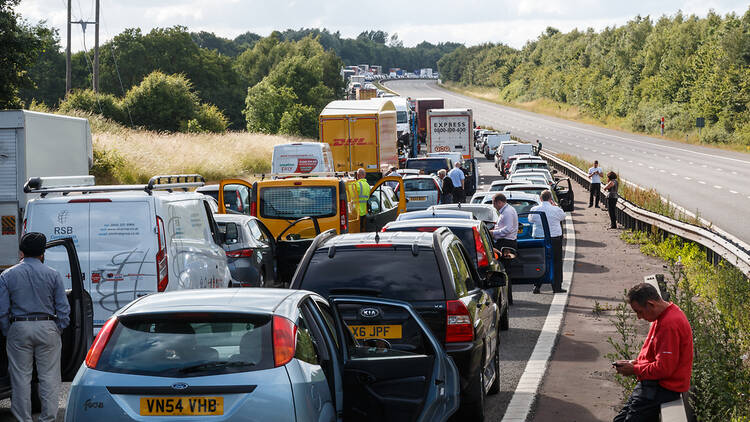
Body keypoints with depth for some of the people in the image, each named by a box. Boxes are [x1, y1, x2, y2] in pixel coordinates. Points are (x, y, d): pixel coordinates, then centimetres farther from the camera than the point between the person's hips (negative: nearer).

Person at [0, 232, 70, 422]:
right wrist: (58, 331, 10)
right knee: (49, 375, 5)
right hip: (47, 328, 0)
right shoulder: (52, 275, 1)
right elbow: (63, 308, 1)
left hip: (19, 328, 0)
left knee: (21, 376, 6)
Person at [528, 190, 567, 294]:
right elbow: (563, 217, 12)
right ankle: (556, 287, 8)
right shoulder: (557, 210, -10)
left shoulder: (534, 210, -5)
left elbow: (530, 220, 13)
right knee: (556, 262, 8)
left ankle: (536, 286, 6)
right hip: (555, 238, -2)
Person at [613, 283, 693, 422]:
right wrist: (636, 362, 8)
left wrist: (634, 370, -11)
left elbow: (664, 368, -23)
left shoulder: (669, 324, -23)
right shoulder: (664, 315, 11)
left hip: (665, 388, -11)